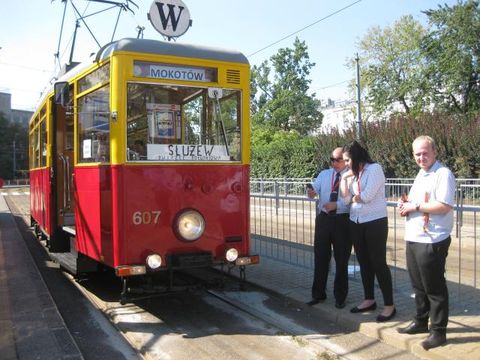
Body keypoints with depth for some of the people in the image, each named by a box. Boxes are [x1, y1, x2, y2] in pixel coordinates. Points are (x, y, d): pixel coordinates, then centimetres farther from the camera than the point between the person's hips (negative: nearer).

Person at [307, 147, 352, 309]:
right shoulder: (324, 174, 11)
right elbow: (314, 190, -1)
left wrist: (337, 205, -23)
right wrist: (311, 193, -23)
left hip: (342, 220, -3)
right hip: (324, 218, 4)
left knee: (341, 259, 7)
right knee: (320, 257, 9)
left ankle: (340, 297, 23)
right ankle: (318, 294, 23)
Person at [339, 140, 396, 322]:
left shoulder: (374, 168, -9)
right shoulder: (352, 174, 11)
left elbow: (367, 196, -18)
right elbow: (346, 198, 4)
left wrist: (354, 198, 0)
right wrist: (344, 179, -2)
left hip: (375, 222, -7)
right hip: (356, 223, 7)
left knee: (378, 263, -5)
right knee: (364, 262, 13)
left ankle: (389, 305, 4)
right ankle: (369, 300, 25)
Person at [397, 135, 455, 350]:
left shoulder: (443, 174, -13)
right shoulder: (421, 175, 17)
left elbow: (444, 206, -23)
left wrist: (415, 206, -17)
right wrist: (406, 204, 4)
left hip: (432, 242, -9)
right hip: (413, 239, 9)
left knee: (434, 288, 1)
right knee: (418, 285, 18)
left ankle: (438, 331, 12)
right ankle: (421, 321, 32)